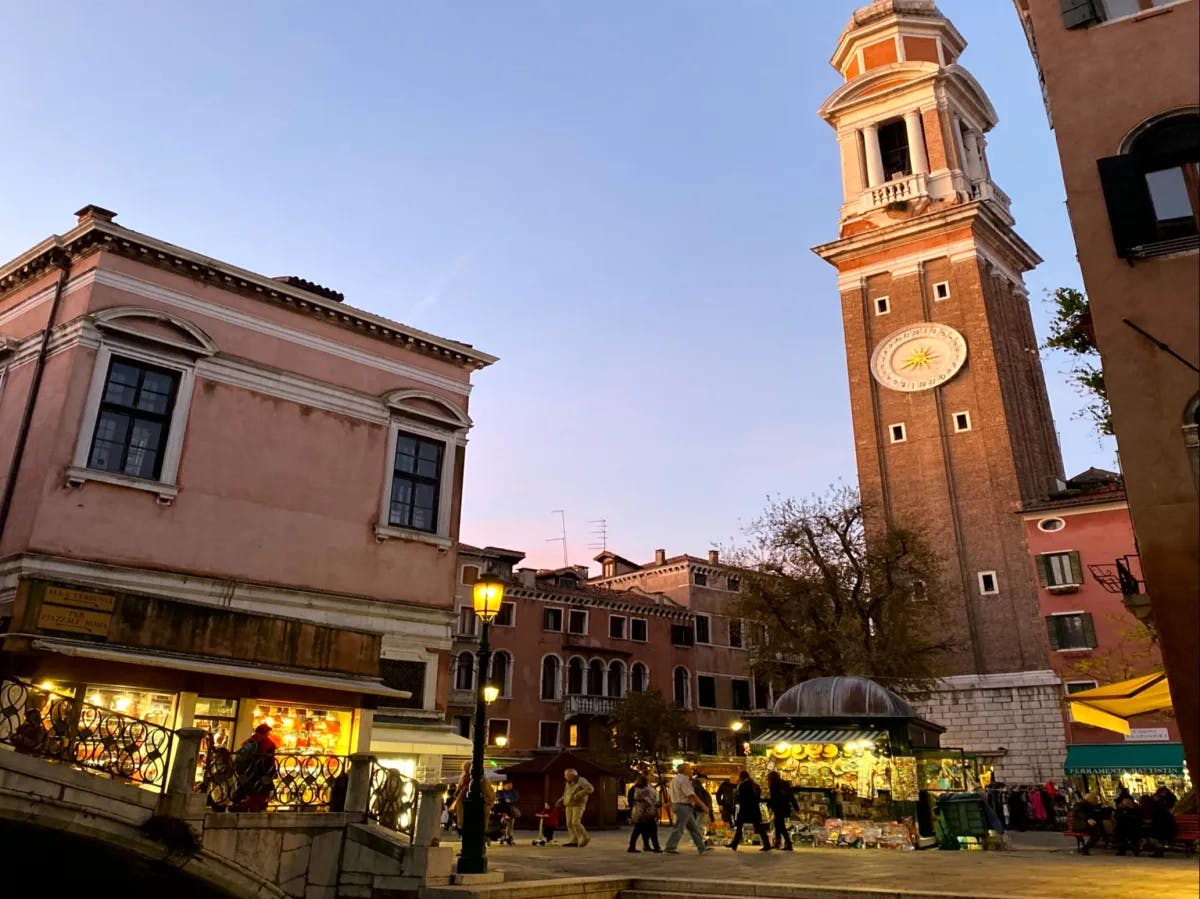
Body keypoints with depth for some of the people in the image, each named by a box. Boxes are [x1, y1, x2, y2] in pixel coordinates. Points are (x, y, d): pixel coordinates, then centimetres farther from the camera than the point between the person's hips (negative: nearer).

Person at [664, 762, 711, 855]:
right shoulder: (683, 780, -15)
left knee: (694, 828, 11)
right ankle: (670, 847, 1)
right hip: (684, 806, -10)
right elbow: (691, 795, -21)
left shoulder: (674, 779, 16)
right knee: (678, 828, -4)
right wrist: (702, 805, -15)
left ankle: (701, 848, 12)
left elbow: (669, 794, 20)